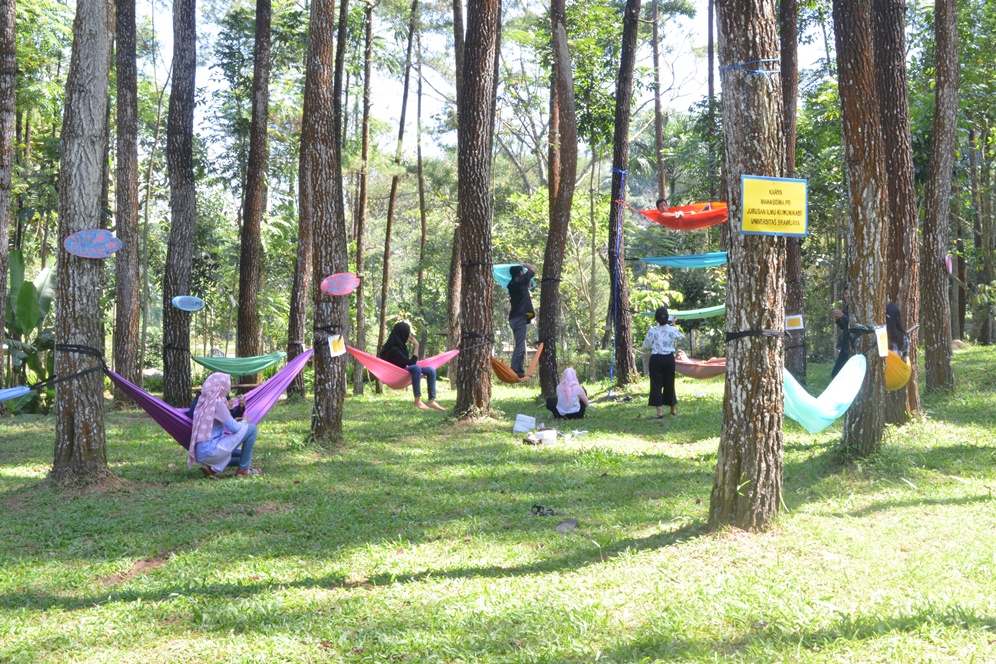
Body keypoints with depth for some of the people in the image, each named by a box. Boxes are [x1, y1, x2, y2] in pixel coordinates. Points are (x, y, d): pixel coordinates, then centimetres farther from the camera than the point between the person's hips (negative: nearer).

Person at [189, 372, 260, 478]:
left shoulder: (204, 402, 14)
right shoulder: (217, 403, -11)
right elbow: (234, 428, -12)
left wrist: (236, 421, 16)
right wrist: (244, 422, 8)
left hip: (201, 454, 9)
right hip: (210, 451, -9)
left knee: (243, 453, 31)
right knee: (251, 428, -3)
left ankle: (212, 467, 9)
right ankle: (243, 469, 3)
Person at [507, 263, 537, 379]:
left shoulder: (512, 284, 16)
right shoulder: (521, 280, -5)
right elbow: (533, 268, 7)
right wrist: (525, 265, 24)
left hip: (514, 318, 9)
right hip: (520, 317, -9)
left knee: (519, 346, 13)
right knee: (520, 346, -13)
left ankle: (519, 371, 15)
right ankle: (515, 371, -20)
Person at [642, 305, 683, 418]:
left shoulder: (653, 331, -11)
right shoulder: (673, 330, -5)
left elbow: (645, 346, -2)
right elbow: (681, 336, 18)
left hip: (656, 359, -3)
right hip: (669, 359, 3)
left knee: (656, 385, 3)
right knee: (669, 384, 16)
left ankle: (660, 412, -3)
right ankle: (673, 409, 30)